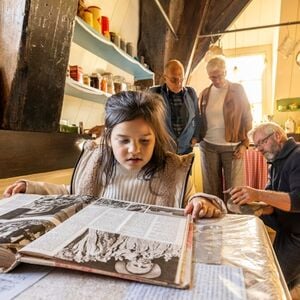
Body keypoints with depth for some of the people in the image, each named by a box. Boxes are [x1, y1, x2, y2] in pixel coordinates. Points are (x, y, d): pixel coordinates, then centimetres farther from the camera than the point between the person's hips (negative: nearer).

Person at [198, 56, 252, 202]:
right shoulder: (204, 94, 9)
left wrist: (245, 143, -5)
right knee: (211, 188, 9)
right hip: (208, 146, 3)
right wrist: (198, 137, 3)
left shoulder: (237, 90, 1)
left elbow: (247, 117, 1)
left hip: (232, 146, -2)